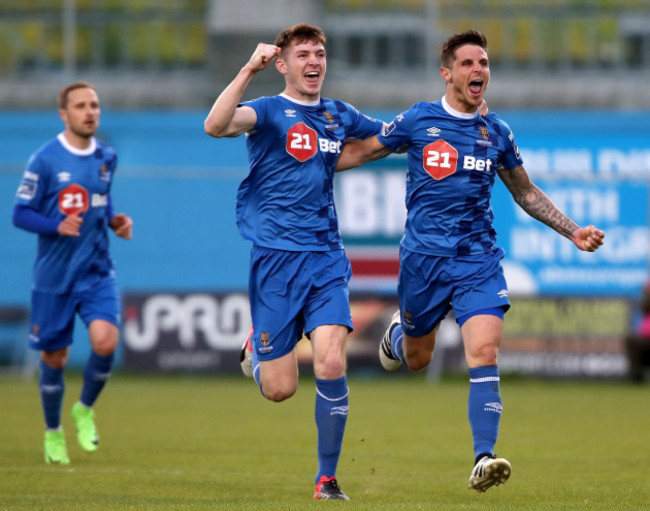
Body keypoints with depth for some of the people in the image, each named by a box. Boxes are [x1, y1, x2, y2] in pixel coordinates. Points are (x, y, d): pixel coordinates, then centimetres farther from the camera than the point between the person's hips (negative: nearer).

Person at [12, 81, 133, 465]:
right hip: (55, 274, -2)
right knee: (55, 357, 7)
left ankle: (85, 409, 7)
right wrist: (58, 225, -24)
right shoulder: (45, 160, -9)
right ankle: (53, 432, 30)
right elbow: (21, 214, -7)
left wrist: (114, 221, 2)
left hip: (98, 272, 2)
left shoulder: (107, 157, 5)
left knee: (105, 341, -20)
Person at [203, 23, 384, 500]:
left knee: (332, 366, -15)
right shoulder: (268, 111, -3)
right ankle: (258, 348, 36)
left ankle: (327, 478, -2)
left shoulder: (339, 116, 13)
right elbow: (215, 125, -25)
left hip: (327, 258, 3)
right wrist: (249, 70, -32)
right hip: (276, 258, -3)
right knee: (280, 389, -1)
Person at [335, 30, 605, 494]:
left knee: (485, 353, -18)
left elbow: (526, 193, 19)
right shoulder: (418, 120, -1)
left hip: (478, 259, 1)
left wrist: (572, 231, 13)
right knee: (417, 359, 13)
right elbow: (361, 152, 11)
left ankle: (484, 459, -22)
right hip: (423, 256, -1)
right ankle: (398, 334, 52)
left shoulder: (497, 133, 6)